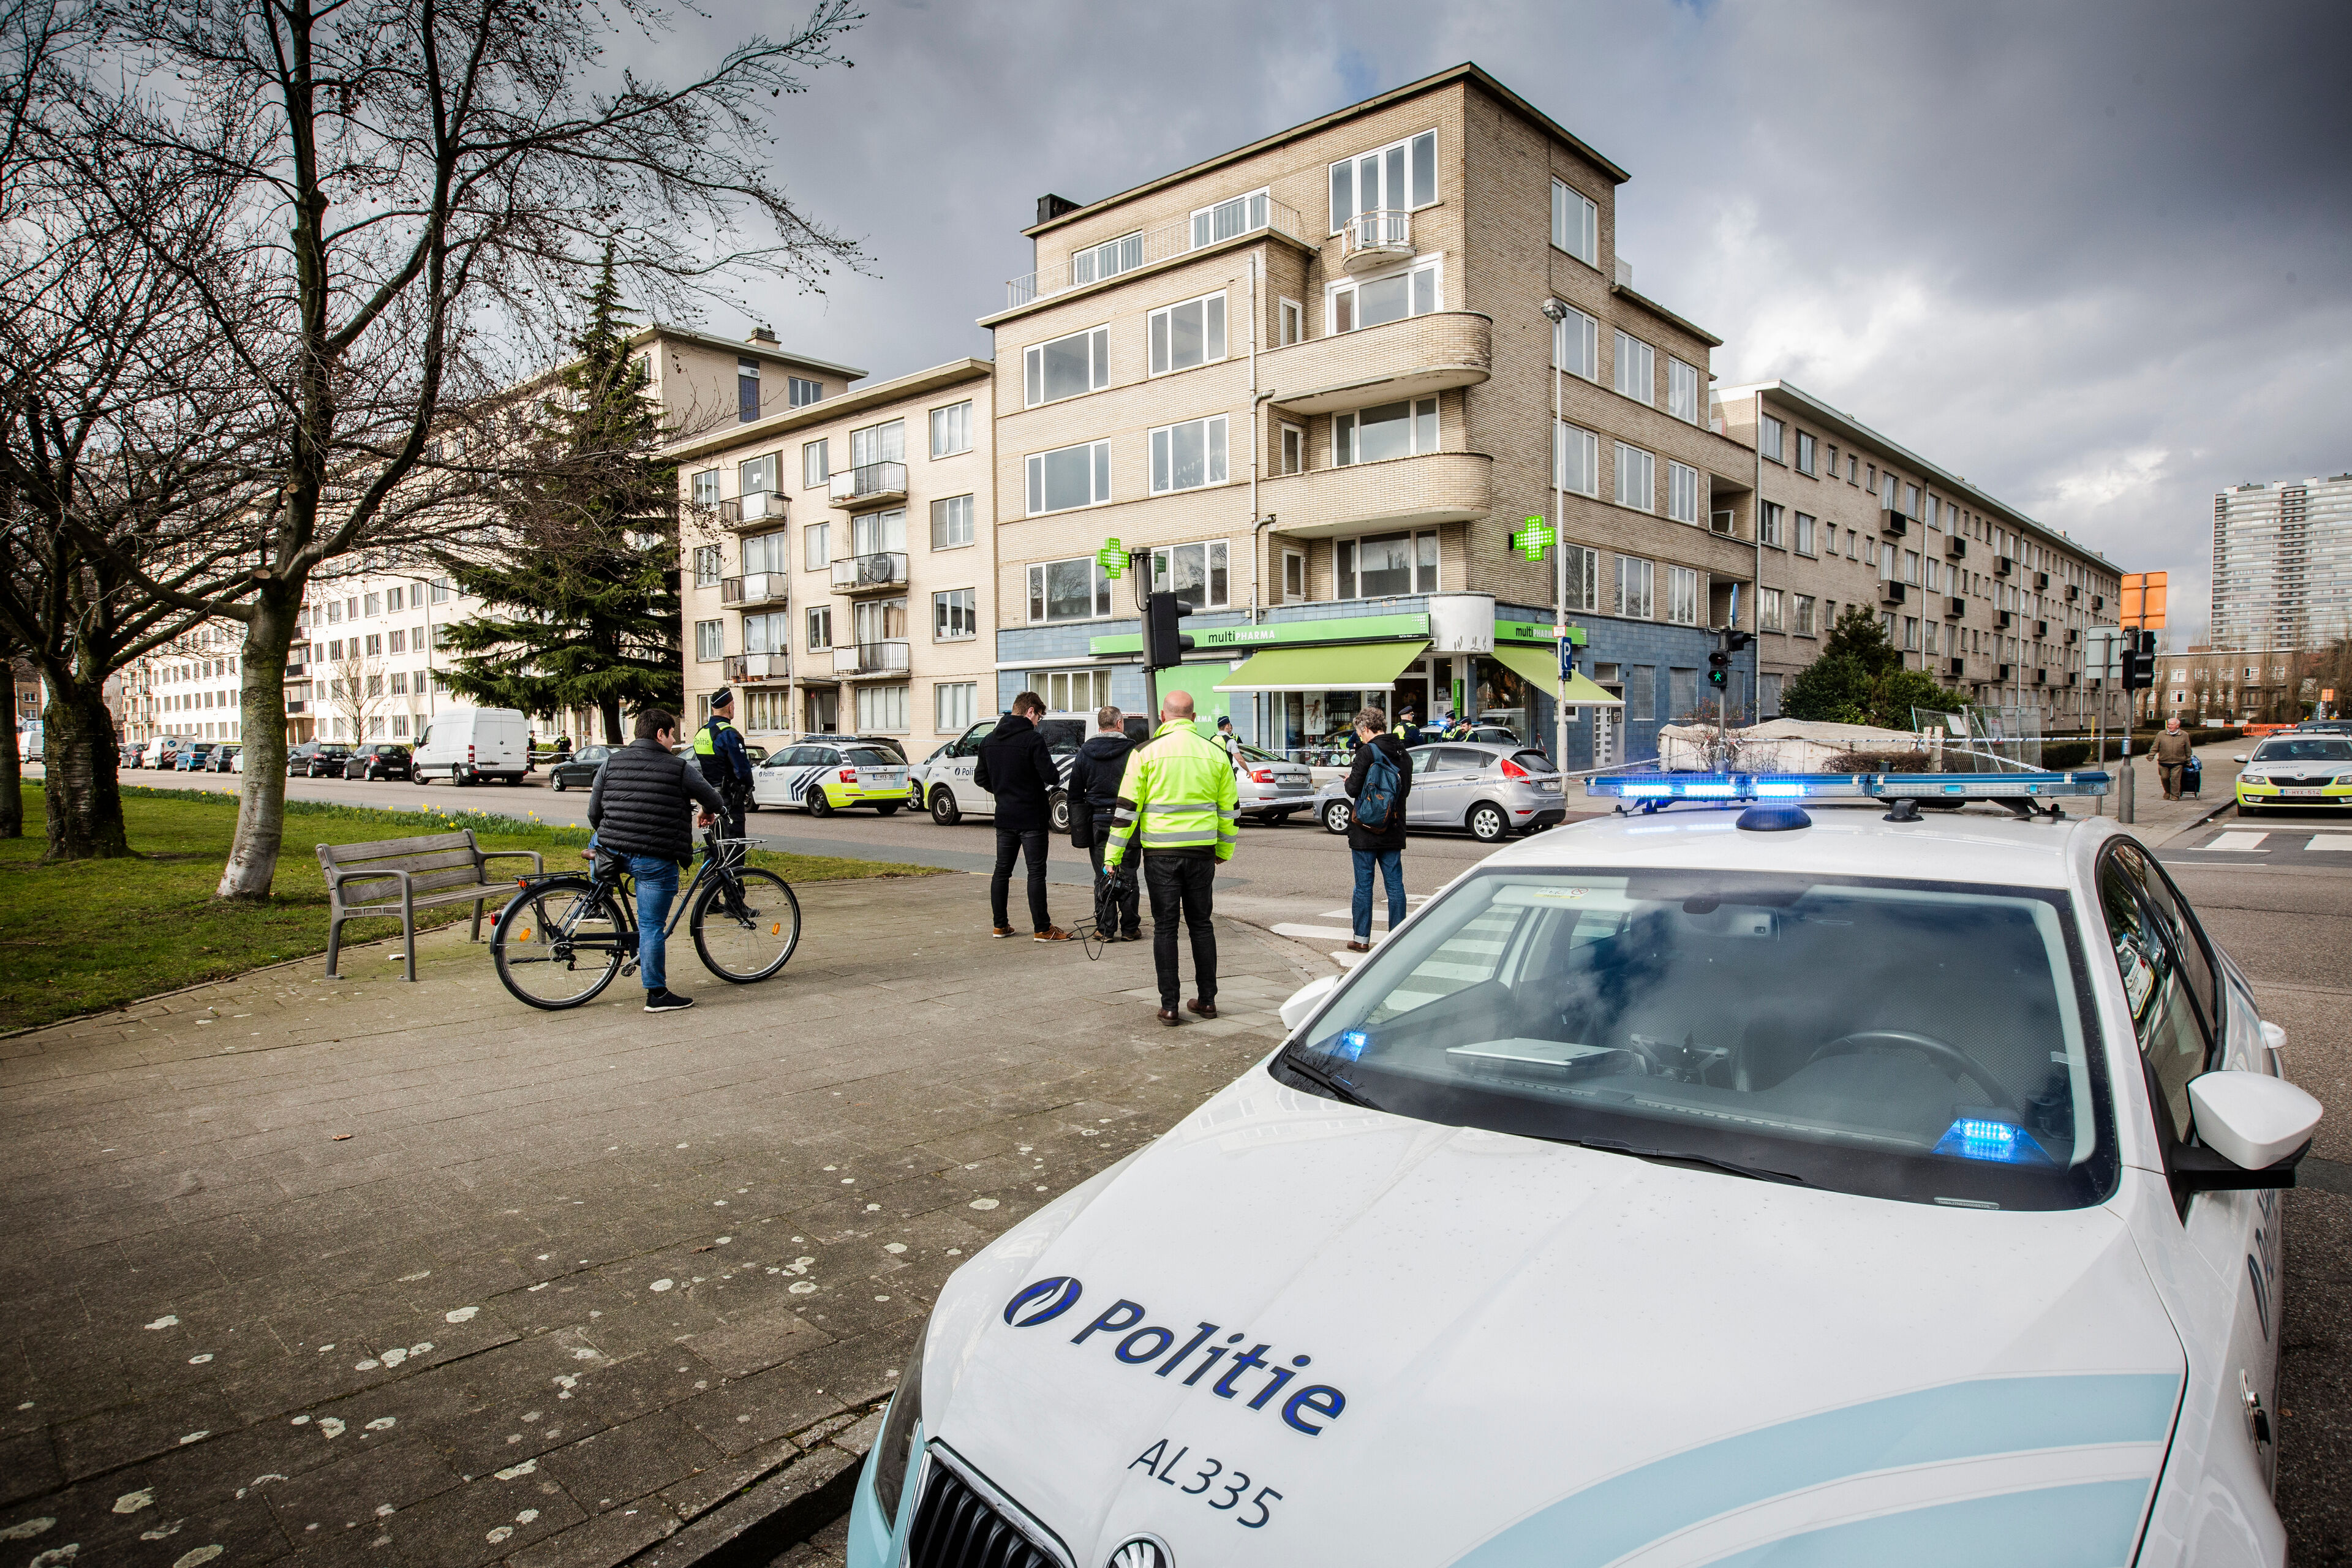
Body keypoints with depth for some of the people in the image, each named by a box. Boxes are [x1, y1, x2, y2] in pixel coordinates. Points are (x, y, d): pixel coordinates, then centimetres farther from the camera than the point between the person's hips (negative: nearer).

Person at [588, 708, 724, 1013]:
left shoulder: (611, 763, 7)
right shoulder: (680, 769, -4)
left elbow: (594, 812, 11)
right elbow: (716, 804, 5)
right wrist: (707, 814, 29)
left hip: (613, 851, 4)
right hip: (656, 859, -4)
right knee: (651, 925, 0)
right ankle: (657, 994, 6)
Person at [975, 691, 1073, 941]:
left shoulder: (989, 740, 7)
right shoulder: (1032, 739, -15)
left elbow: (980, 777, 13)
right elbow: (1051, 776, -19)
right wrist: (1057, 777, 3)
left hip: (1004, 816, 7)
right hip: (1032, 817, -6)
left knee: (1002, 870, 14)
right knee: (1036, 872, -2)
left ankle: (1000, 925, 19)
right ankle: (1042, 928, 0)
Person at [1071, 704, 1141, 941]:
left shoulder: (1085, 752, 4)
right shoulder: (1132, 751, -6)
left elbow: (1075, 792, 8)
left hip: (1097, 821, 2)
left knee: (1102, 877, 6)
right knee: (1127, 876, 5)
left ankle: (1106, 929, 8)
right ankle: (1130, 928, 10)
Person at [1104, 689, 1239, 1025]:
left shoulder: (1146, 752, -5)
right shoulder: (1215, 752, 4)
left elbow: (1127, 808, -5)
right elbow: (1230, 808, 11)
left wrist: (1113, 855, 2)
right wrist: (1224, 850, 23)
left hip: (1161, 852, -2)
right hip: (1201, 851, 2)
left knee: (1165, 927, 5)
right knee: (1201, 923, 14)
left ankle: (1169, 1005, 6)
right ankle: (1207, 1000, 19)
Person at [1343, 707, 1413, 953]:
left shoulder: (1367, 752, -14)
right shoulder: (1403, 754, 6)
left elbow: (1353, 789, -15)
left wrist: (1348, 781, 6)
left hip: (1366, 830, -5)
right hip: (1393, 830, 5)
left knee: (1364, 884, 3)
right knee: (1395, 883, 8)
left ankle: (1362, 939, 8)